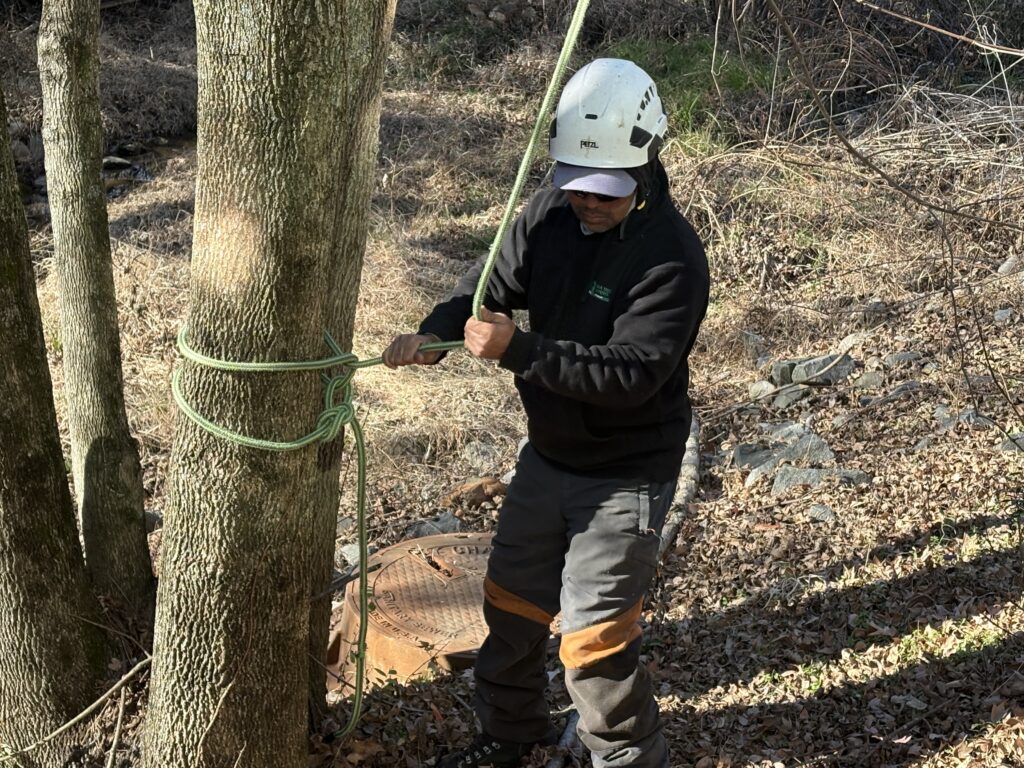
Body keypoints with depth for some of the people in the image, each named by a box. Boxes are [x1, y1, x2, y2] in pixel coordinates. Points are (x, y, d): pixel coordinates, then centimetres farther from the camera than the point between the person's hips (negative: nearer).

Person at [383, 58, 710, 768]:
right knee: (511, 602, 20)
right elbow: (493, 282, 1)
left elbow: (630, 373, -30)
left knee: (594, 639, -2)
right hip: (547, 456, 7)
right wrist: (435, 331, -20)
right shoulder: (554, 214, -4)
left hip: (625, 477, -7)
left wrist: (519, 351, -36)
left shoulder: (672, 257, -25)